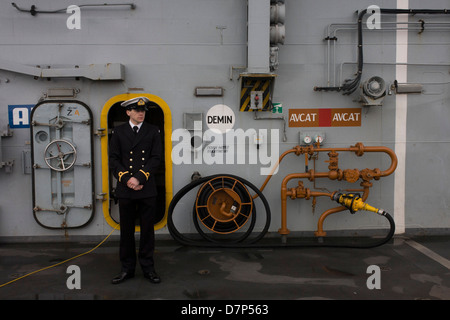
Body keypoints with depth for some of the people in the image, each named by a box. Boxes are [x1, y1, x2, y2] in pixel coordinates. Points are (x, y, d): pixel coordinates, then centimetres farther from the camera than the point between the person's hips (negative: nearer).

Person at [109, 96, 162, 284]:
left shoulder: (153, 131, 5)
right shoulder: (119, 131, 8)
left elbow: (156, 158, -3)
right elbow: (113, 159, 3)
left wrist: (139, 178, -13)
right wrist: (126, 179, -11)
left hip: (147, 189, -1)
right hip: (125, 189, 1)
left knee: (147, 230, 6)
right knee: (126, 230, 9)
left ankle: (148, 268, 19)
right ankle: (127, 268, 21)